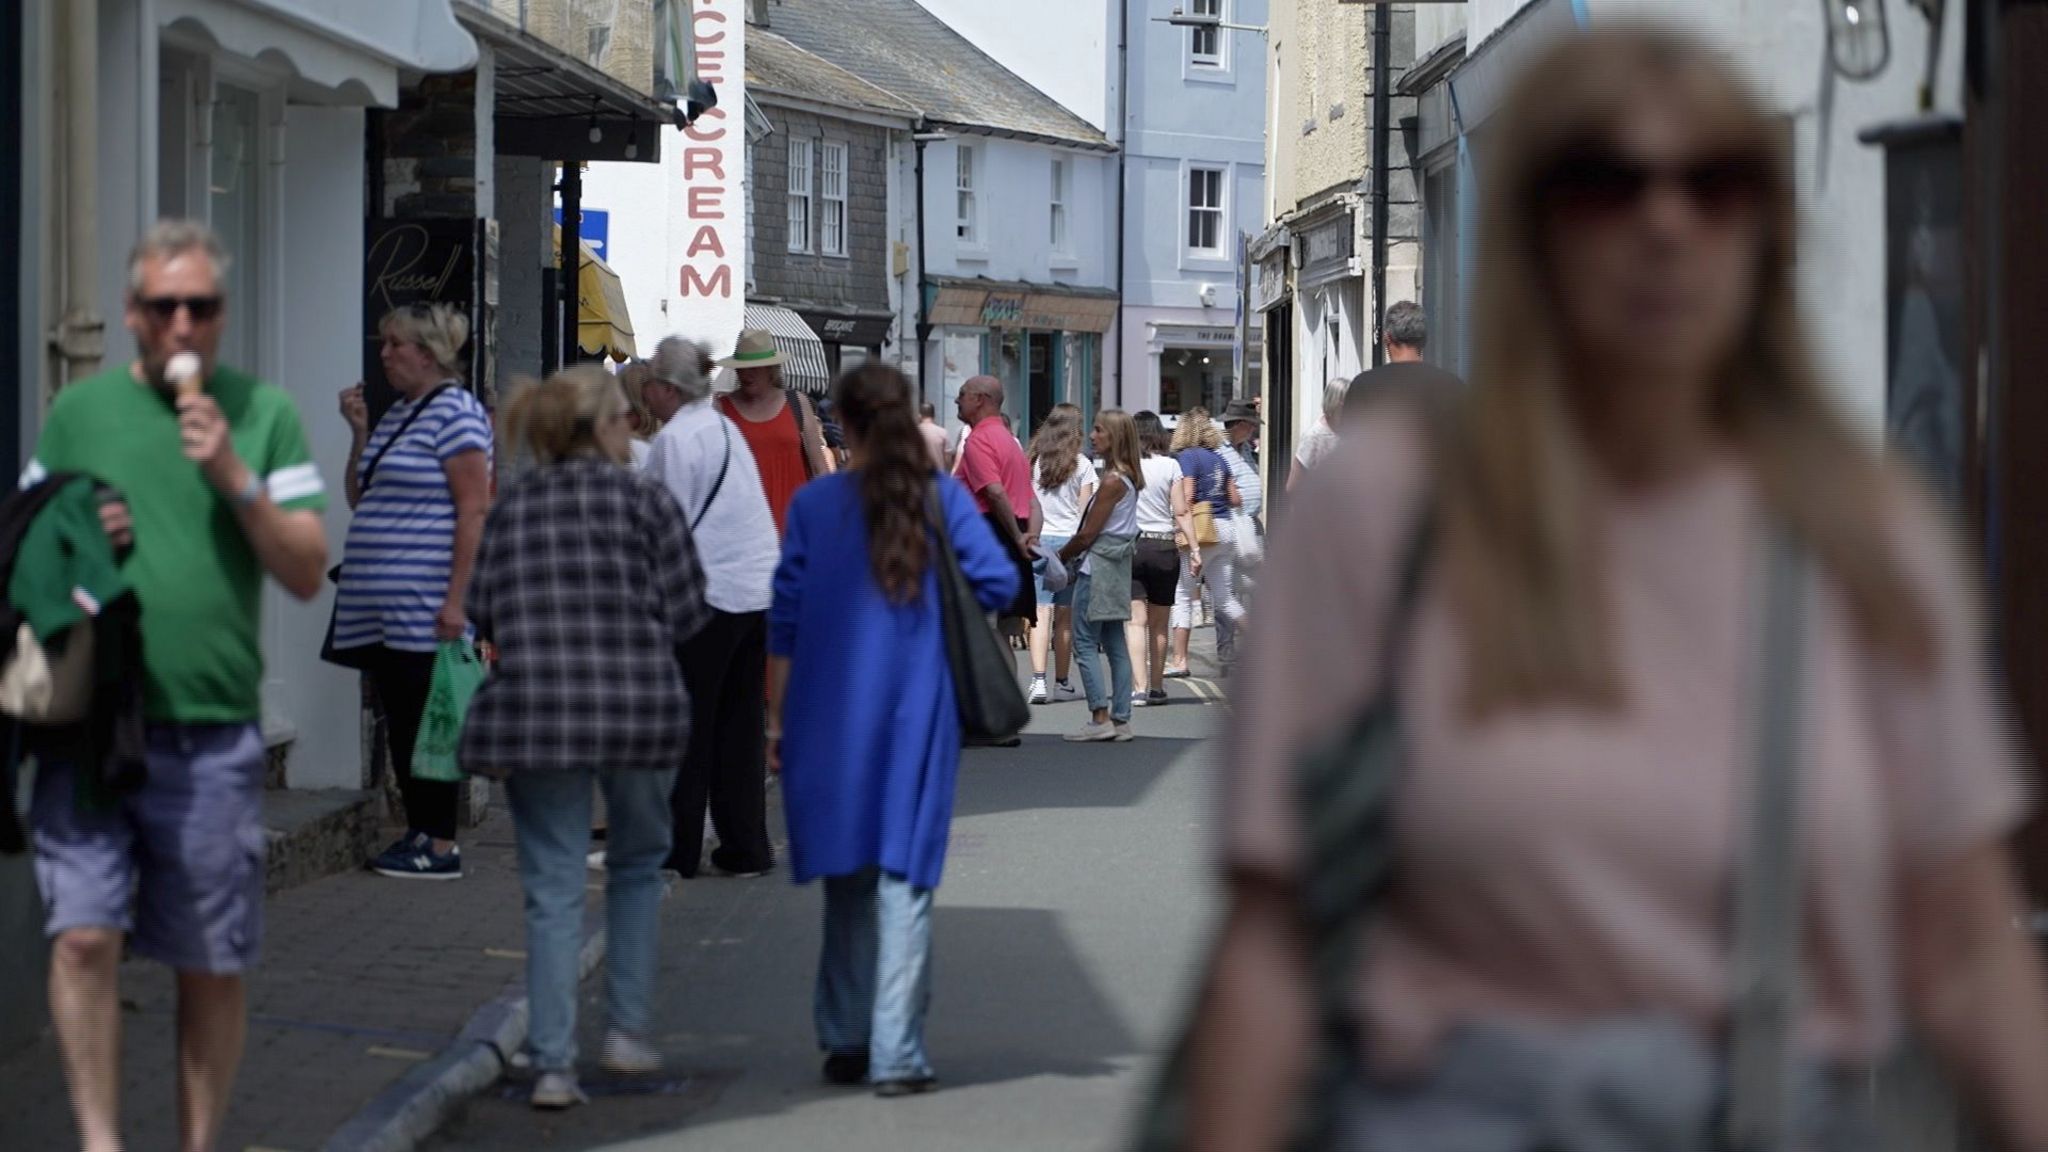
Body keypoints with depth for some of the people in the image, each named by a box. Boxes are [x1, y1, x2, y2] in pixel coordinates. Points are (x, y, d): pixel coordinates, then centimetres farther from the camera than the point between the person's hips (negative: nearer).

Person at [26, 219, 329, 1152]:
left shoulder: (264, 415, 5)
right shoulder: (77, 412, 9)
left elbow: (307, 574, 1)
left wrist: (235, 479, -12)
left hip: (213, 734, 0)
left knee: (213, 965, 5)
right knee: (83, 935, -12)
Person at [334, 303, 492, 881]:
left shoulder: (454, 412, -10)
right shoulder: (396, 414, 18)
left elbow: (474, 508, -15)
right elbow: (360, 499, 22)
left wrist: (456, 599, -21)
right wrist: (359, 431, 9)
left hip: (423, 607, -9)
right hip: (379, 605, 9)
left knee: (428, 719, -5)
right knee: (399, 721, 10)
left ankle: (442, 844, -1)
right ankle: (417, 833, 16)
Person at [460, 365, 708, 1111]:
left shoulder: (512, 506, 8)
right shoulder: (643, 497, 0)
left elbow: (482, 612, 6)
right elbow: (686, 612, -2)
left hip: (533, 710, 1)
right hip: (638, 705, -1)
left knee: (553, 889, 4)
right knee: (637, 866, 20)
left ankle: (553, 1066, 0)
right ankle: (629, 1032, 17)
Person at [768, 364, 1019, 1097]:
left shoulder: (815, 505, -1)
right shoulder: (943, 498, -1)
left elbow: (786, 620, 1)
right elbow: (998, 582, -5)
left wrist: (777, 717, 7)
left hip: (832, 712, 1)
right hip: (919, 708, -1)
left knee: (846, 877, 14)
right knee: (904, 877, -2)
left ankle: (845, 1041, 21)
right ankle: (895, 1053, -9)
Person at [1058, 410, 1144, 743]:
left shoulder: (1112, 481, -16)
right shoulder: (1128, 477, 11)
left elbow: (1088, 533, -15)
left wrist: (1062, 556, 0)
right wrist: (1073, 553, 10)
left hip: (1099, 566, -9)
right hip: (1118, 565, 9)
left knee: (1085, 643, -5)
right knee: (1115, 644, 10)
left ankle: (1100, 718, -9)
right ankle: (1121, 720, 10)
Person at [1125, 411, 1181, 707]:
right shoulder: (1170, 466, 1)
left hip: (1129, 546, -1)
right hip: (1164, 547, 1)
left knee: (1136, 621, -6)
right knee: (1159, 624, 13)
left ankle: (1139, 687, -18)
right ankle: (1157, 687, 20)